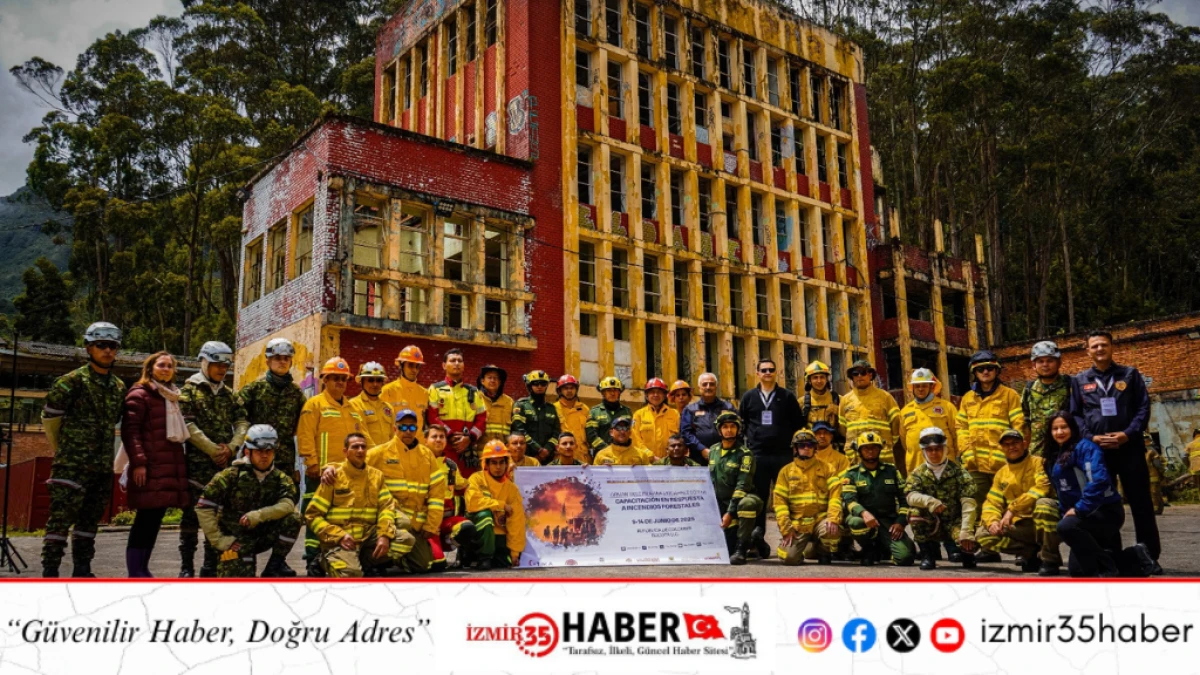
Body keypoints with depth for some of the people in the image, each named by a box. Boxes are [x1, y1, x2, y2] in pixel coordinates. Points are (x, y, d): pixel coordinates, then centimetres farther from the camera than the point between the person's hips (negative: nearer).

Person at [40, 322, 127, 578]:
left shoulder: (119, 387, 12)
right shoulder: (71, 381, -7)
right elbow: (49, 418, -1)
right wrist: (63, 450, 9)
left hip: (102, 466, 6)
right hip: (72, 465, -6)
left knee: (90, 519, 12)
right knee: (61, 518, -7)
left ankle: (82, 571, 20)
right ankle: (50, 572, -2)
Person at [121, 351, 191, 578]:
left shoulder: (172, 397, 22)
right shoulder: (139, 394, -3)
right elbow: (129, 430, -11)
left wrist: (180, 462, 20)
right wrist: (138, 462, -19)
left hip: (171, 468, 8)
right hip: (150, 468, -8)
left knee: (155, 519, 9)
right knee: (146, 519, -8)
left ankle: (142, 569, 15)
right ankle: (135, 573, -4)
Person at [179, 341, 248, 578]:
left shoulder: (228, 394, 17)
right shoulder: (190, 390, 1)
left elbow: (242, 423, 9)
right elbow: (188, 425, -10)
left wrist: (231, 447, -9)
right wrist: (213, 450, -13)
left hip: (225, 463, 5)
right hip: (197, 462, -5)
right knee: (192, 513, -2)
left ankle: (210, 565, 15)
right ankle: (186, 565, 7)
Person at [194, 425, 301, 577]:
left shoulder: (281, 479, -1)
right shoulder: (231, 475, -9)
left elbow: (288, 505, -21)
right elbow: (203, 507, -12)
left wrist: (260, 515, -37)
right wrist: (218, 540, -15)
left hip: (263, 535, 3)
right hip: (235, 540, -3)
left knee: (293, 519, -23)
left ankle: (275, 564, -7)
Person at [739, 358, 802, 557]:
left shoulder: (787, 396, 7)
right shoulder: (748, 397, 11)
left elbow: (797, 424, 7)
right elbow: (741, 424, 13)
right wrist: (745, 444, 5)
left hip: (783, 454, -1)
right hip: (757, 455, 1)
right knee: (758, 497, 1)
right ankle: (758, 536, 1)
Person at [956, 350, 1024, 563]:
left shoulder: (1009, 395, 3)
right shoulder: (967, 398, 16)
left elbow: (1019, 426, -2)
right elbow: (961, 427, 14)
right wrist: (965, 451, 0)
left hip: (1002, 462, -4)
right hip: (975, 463, 4)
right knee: (981, 507, 6)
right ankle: (988, 548, 12)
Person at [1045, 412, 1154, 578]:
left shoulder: (1085, 447, -14)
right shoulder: (1054, 457, 12)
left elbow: (1099, 480, -27)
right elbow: (1062, 492, 20)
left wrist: (1079, 509, -27)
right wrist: (1066, 511, 6)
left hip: (1107, 511, -9)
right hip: (1087, 515, 9)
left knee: (1066, 526, -36)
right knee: (1077, 570, 7)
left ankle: (1105, 571, -17)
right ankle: (1135, 559, 20)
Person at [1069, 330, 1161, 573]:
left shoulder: (1130, 374, 9)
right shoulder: (1080, 380, 11)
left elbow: (1144, 407, 2)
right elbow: (1075, 415, 8)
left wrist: (1128, 434, -12)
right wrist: (1091, 437, -8)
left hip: (1129, 447, -1)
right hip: (1096, 449, 1)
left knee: (1141, 502, 1)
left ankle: (1150, 556, 9)